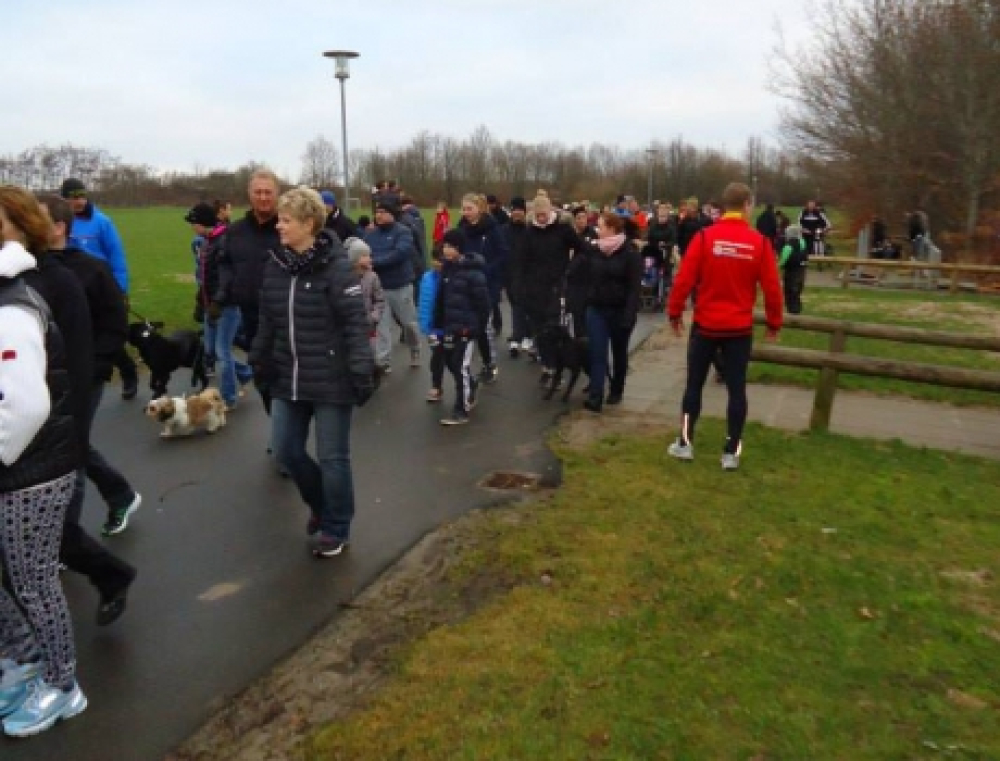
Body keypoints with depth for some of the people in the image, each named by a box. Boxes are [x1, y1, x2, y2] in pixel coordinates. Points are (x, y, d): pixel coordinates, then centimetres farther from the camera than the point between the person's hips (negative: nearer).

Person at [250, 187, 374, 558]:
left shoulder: (336, 266, -14)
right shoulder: (276, 265, 5)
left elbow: (357, 323, -16)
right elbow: (268, 320, 15)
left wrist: (361, 371, -20)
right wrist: (259, 358, 17)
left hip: (331, 381, -6)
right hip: (288, 379, 6)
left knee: (332, 457, 6)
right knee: (285, 449, 12)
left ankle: (336, 529, 26)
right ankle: (320, 503, 40)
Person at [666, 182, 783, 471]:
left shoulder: (705, 237, -8)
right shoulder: (759, 242, -4)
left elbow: (684, 279, -9)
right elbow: (772, 288, -2)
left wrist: (674, 312, 4)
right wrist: (774, 323, 11)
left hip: (705, 325, 0)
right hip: (740, 329, 1)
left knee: (694, 384, 12)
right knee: (736, 388, 7)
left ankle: (685, 443, 17)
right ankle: (731, 452, 11)